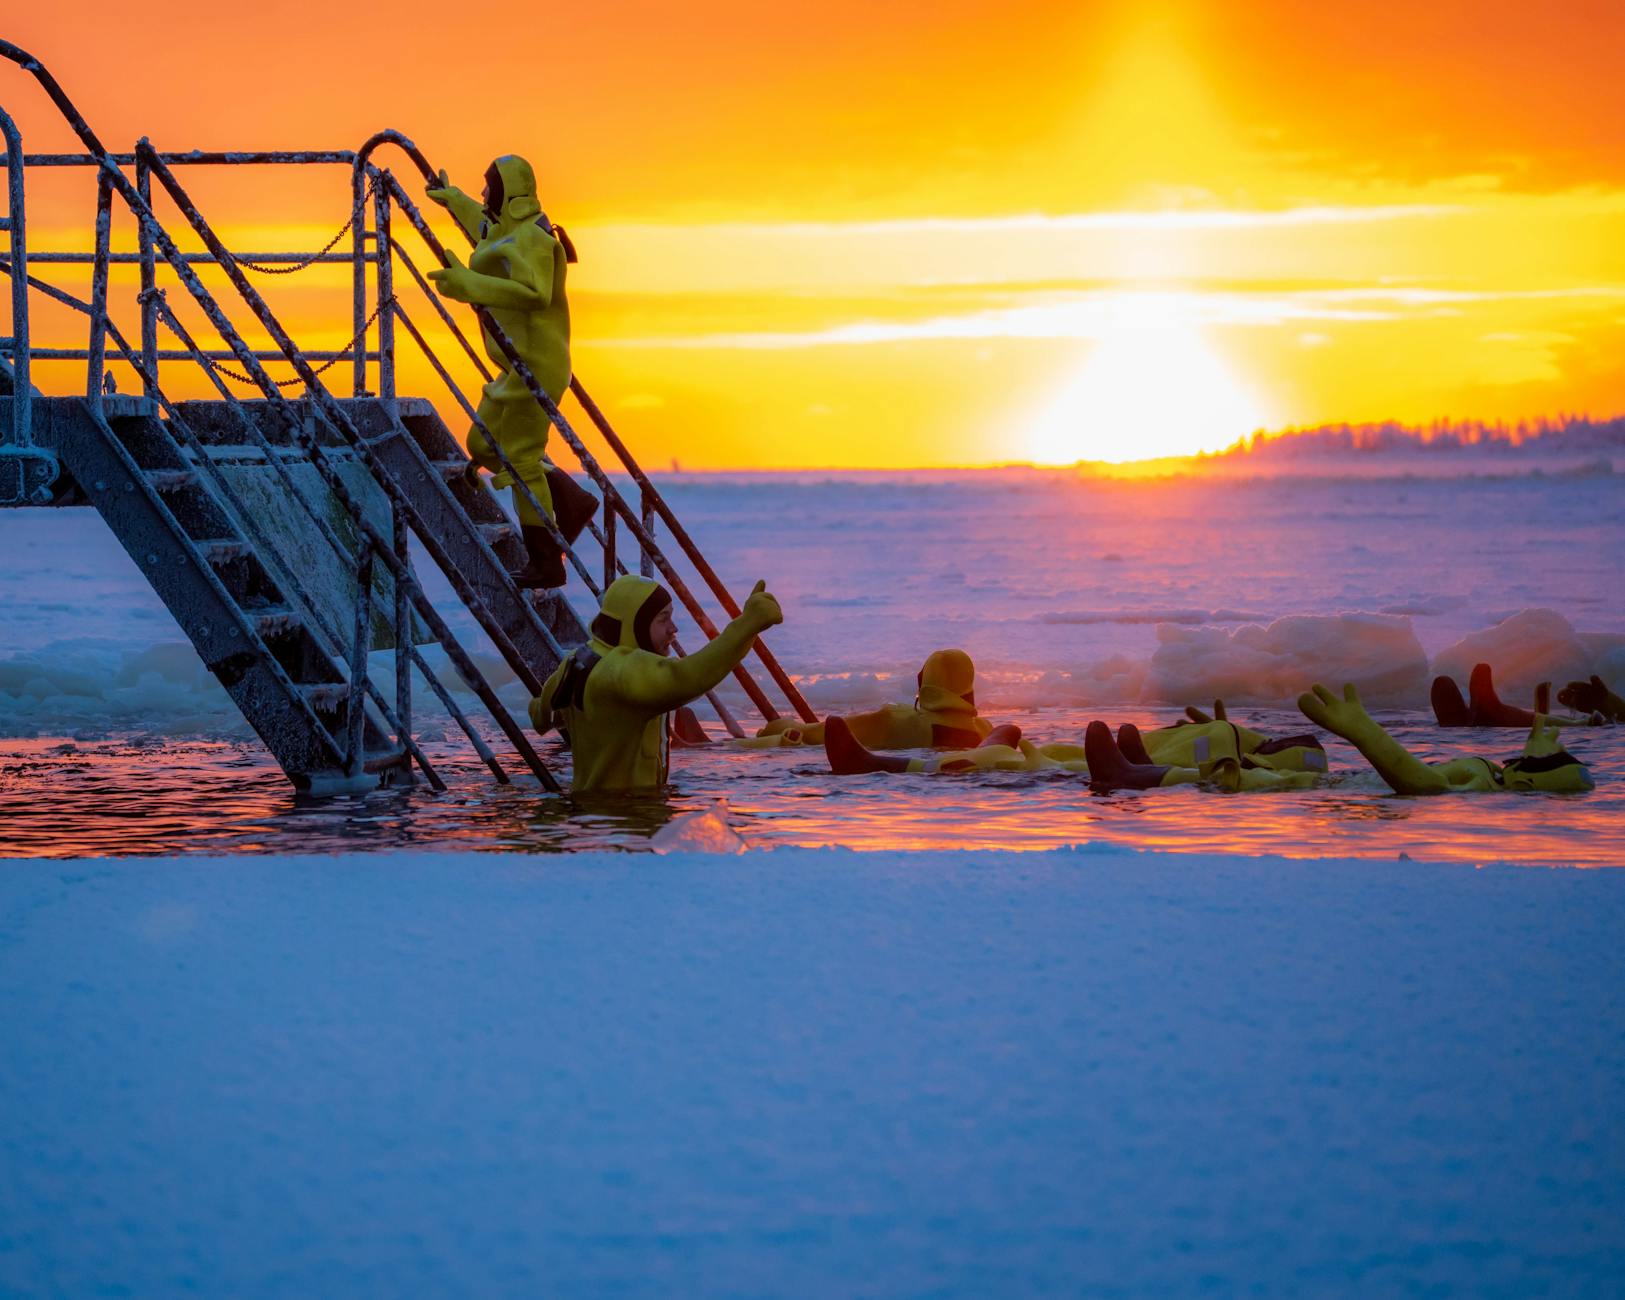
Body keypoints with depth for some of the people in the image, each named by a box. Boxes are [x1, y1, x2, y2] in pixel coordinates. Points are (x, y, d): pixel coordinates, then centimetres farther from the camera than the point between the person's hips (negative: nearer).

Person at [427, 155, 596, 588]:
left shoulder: (530, 238, -17)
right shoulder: (506, 230, 15)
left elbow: (534, 292, -34)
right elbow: (485, 225, 42)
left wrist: (468, 284, -35)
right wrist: (452, 199, 55)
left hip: (535, 364, -11)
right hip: (519, 364, 11)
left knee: (521, 458, -10)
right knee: (483, 444, 15)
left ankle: (546, 564, -6)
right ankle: (571, 501, 16)